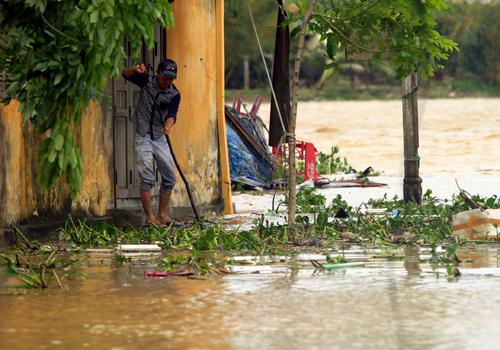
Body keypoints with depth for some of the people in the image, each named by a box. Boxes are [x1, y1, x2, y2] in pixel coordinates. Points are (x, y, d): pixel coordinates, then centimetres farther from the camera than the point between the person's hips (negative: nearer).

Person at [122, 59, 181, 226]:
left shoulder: (174, 95, -9)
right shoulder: (147, 81, -7)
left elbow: (172, 114, -24)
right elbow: (125, 74, -6)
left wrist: (168, 126, -47)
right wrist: (135, 69, -29)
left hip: (160, 137, 3)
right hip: (143, 137, -3)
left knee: (170, 177, 5)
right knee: (147, 179, -10)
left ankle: (163, 213, 17)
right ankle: (150, 217, -9)